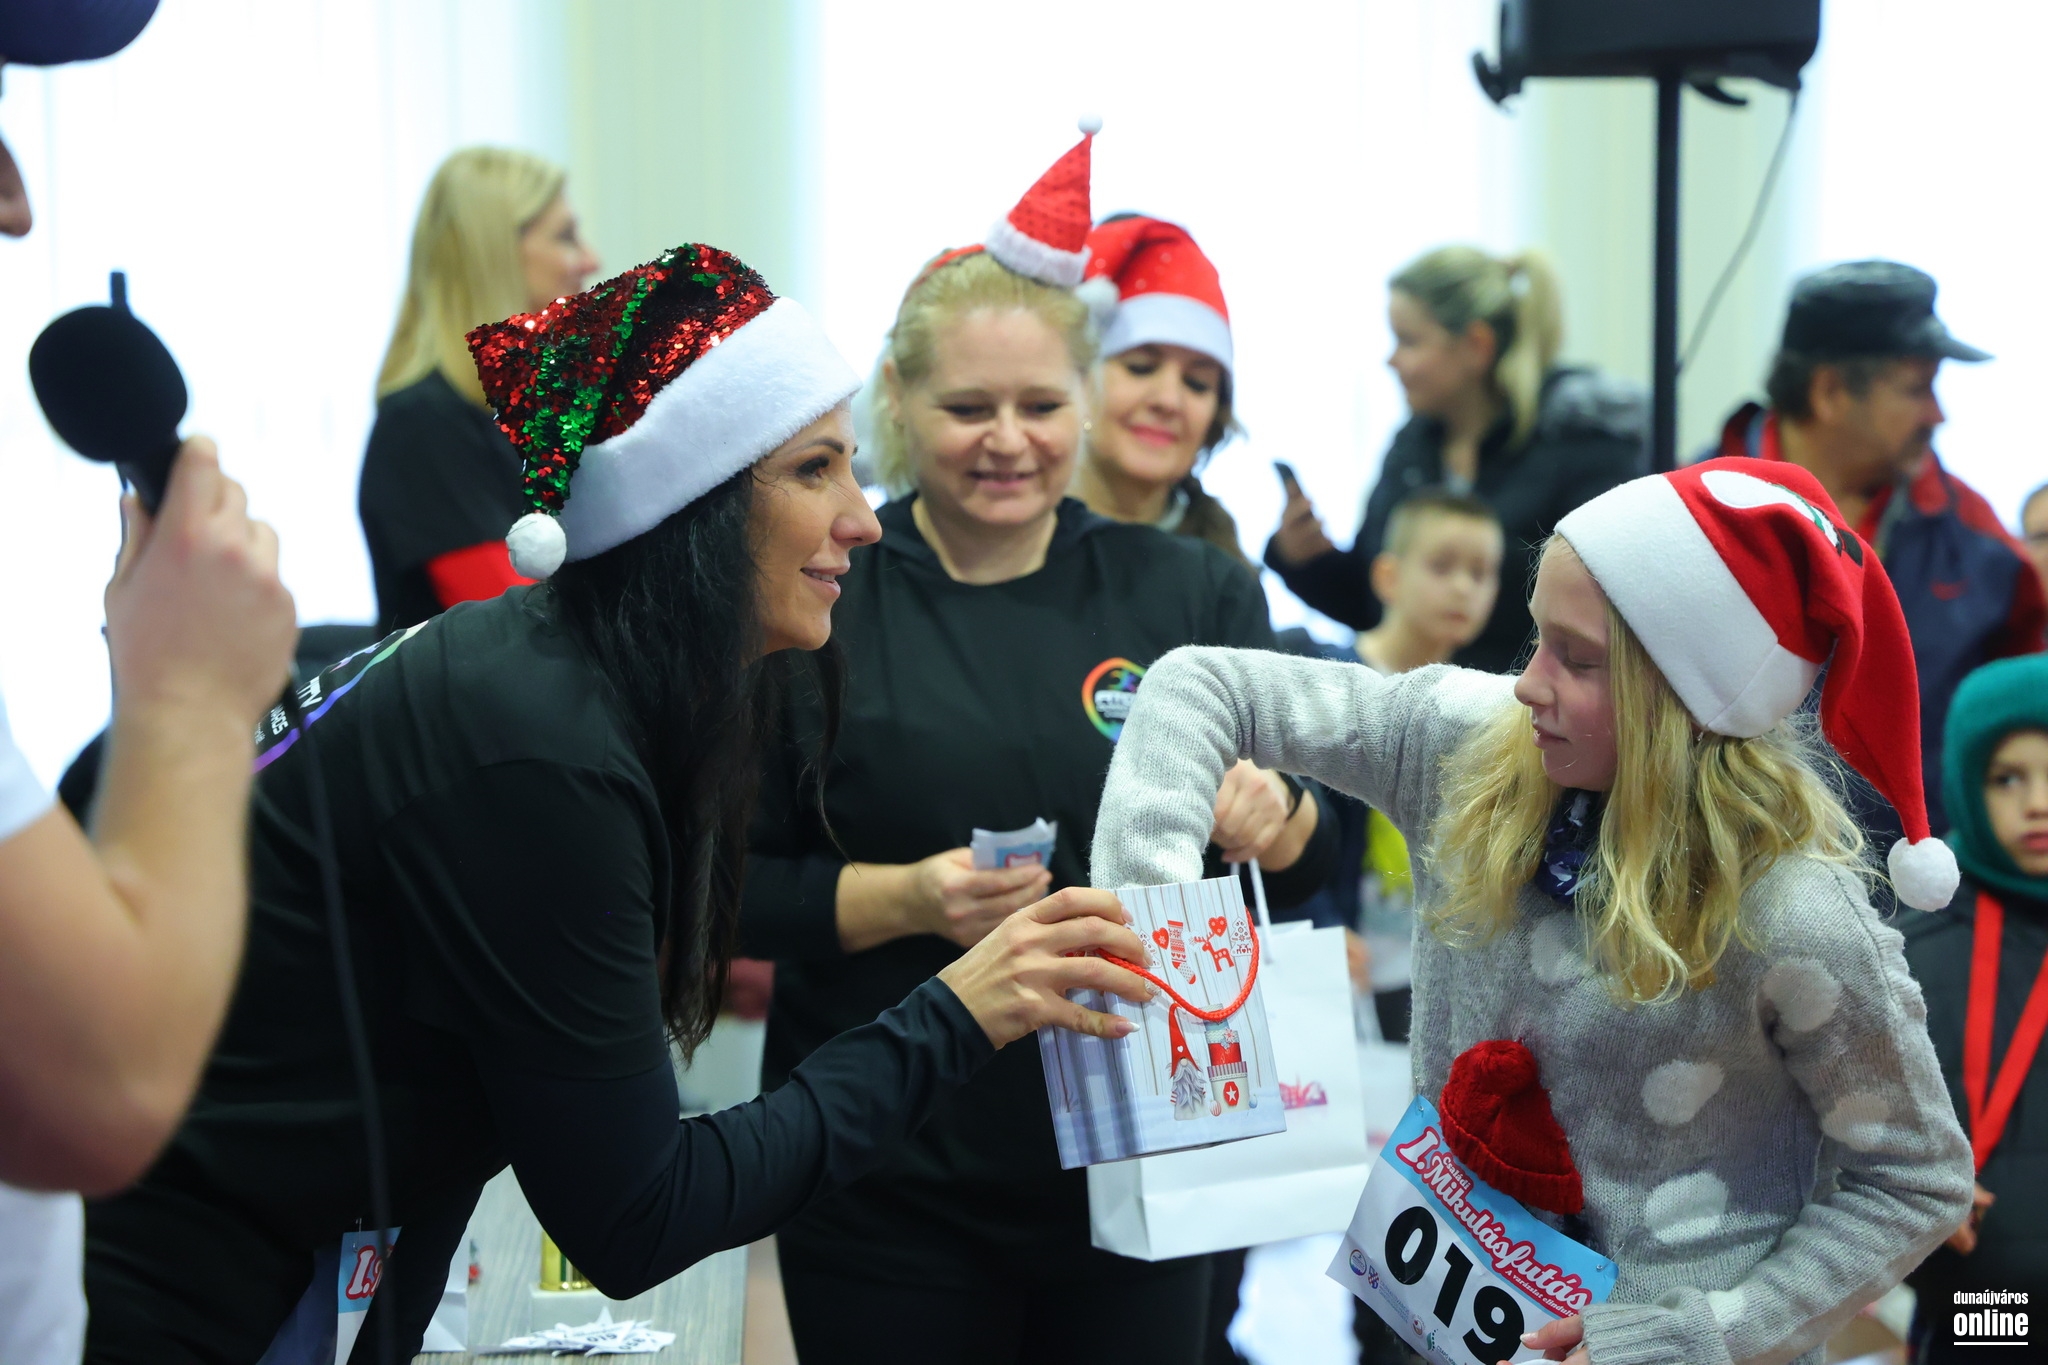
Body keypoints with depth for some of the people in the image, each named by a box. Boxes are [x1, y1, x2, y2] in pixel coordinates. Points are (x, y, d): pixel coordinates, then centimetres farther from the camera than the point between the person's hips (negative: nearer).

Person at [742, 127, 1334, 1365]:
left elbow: (1310, 867, 6)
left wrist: (1275, 819, -16)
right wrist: (905, 898, -18)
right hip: (892, 1198, -2)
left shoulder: (1189, 595, 4)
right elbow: (729, 884, -2)